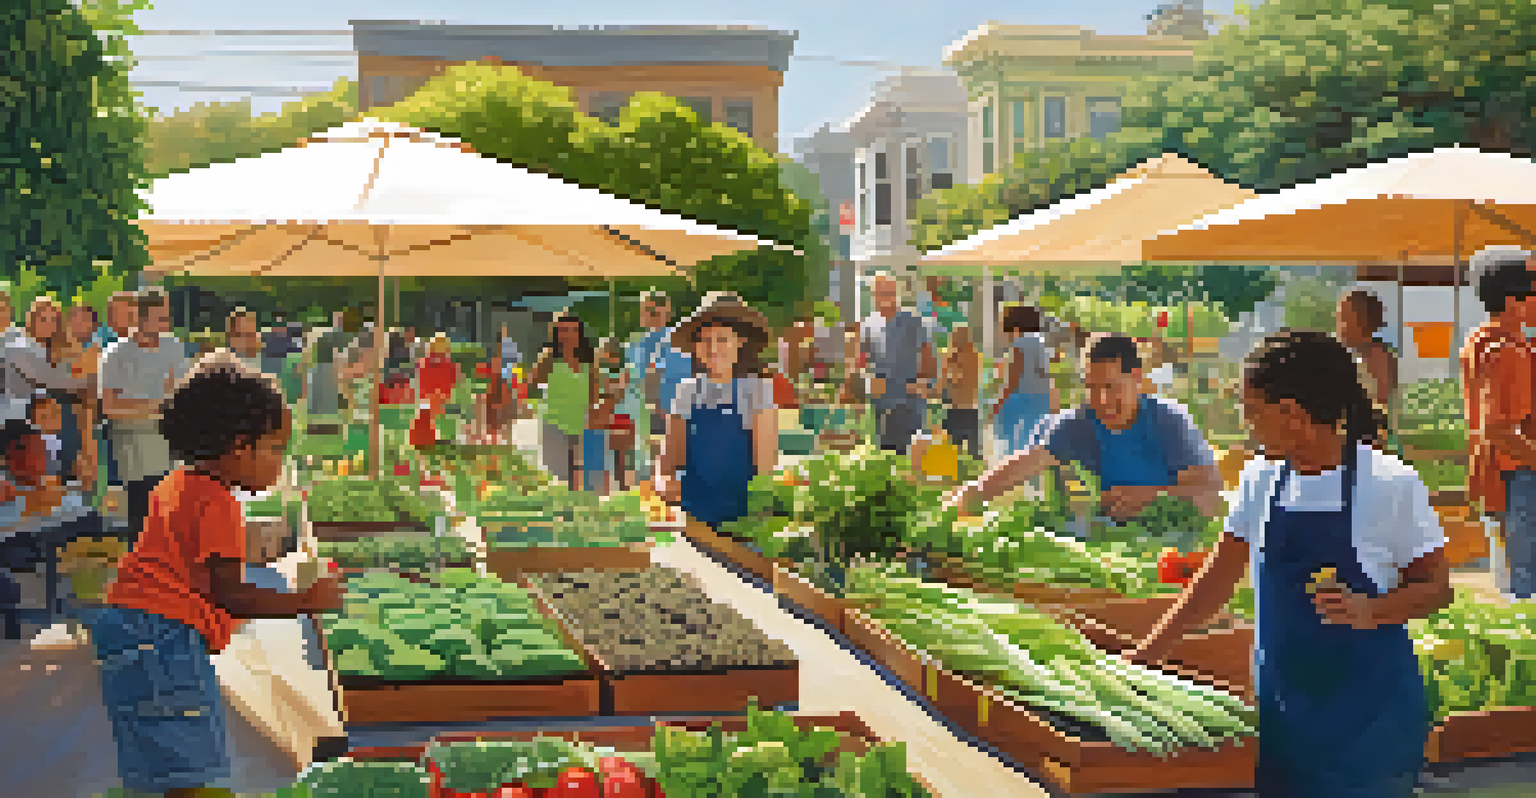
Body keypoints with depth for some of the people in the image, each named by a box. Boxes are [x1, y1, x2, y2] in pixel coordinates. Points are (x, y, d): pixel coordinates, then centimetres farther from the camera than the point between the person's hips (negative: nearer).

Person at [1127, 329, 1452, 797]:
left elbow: (1436, 588, -6)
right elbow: (1218, 579, 11)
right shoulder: (1261, 481, 5)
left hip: (1369, 711, -4)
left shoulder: (1392, 485, -11)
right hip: (1282, 702, 5)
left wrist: (1369, 611, -24)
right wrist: (1147, 652, 8)